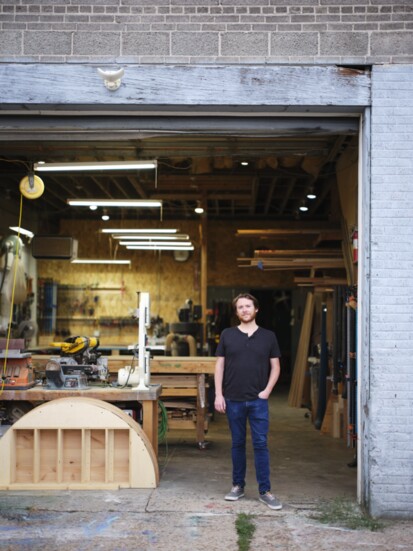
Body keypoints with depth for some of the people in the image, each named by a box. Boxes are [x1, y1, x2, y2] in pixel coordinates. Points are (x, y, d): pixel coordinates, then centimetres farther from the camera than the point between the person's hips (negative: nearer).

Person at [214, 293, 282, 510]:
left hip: (258, 400, -1)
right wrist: (218, 395, -3)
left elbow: (275, 367, 7)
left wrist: (267, 390, -5)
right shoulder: (227, 335, 3)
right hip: (233, 400, 1)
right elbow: (219, 365, 4)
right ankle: (238, 485, 21)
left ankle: (265, 491, 5)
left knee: (261, 444, -1)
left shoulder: (268, 336, 4)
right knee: (237, 444, 10)